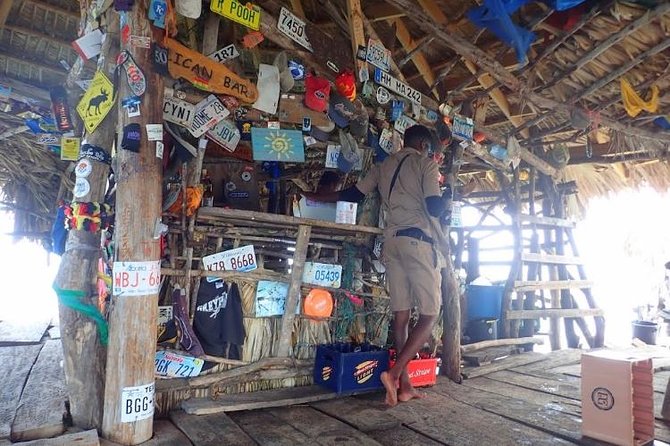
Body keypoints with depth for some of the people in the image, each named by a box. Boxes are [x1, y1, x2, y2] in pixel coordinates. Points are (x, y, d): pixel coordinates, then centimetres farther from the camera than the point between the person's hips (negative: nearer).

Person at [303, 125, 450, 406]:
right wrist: (446, 201, 15)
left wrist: (316, 198, 29)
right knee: (430, 314, -2)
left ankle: (405, 386, 9)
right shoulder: (426, 164, 3)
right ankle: (394, 373, -15)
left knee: (401, 314, 6)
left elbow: (353, 195, 17)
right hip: (418, 240, -6)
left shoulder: (384, 166, 19)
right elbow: (434, 207, -8)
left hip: (391, 240, 6)